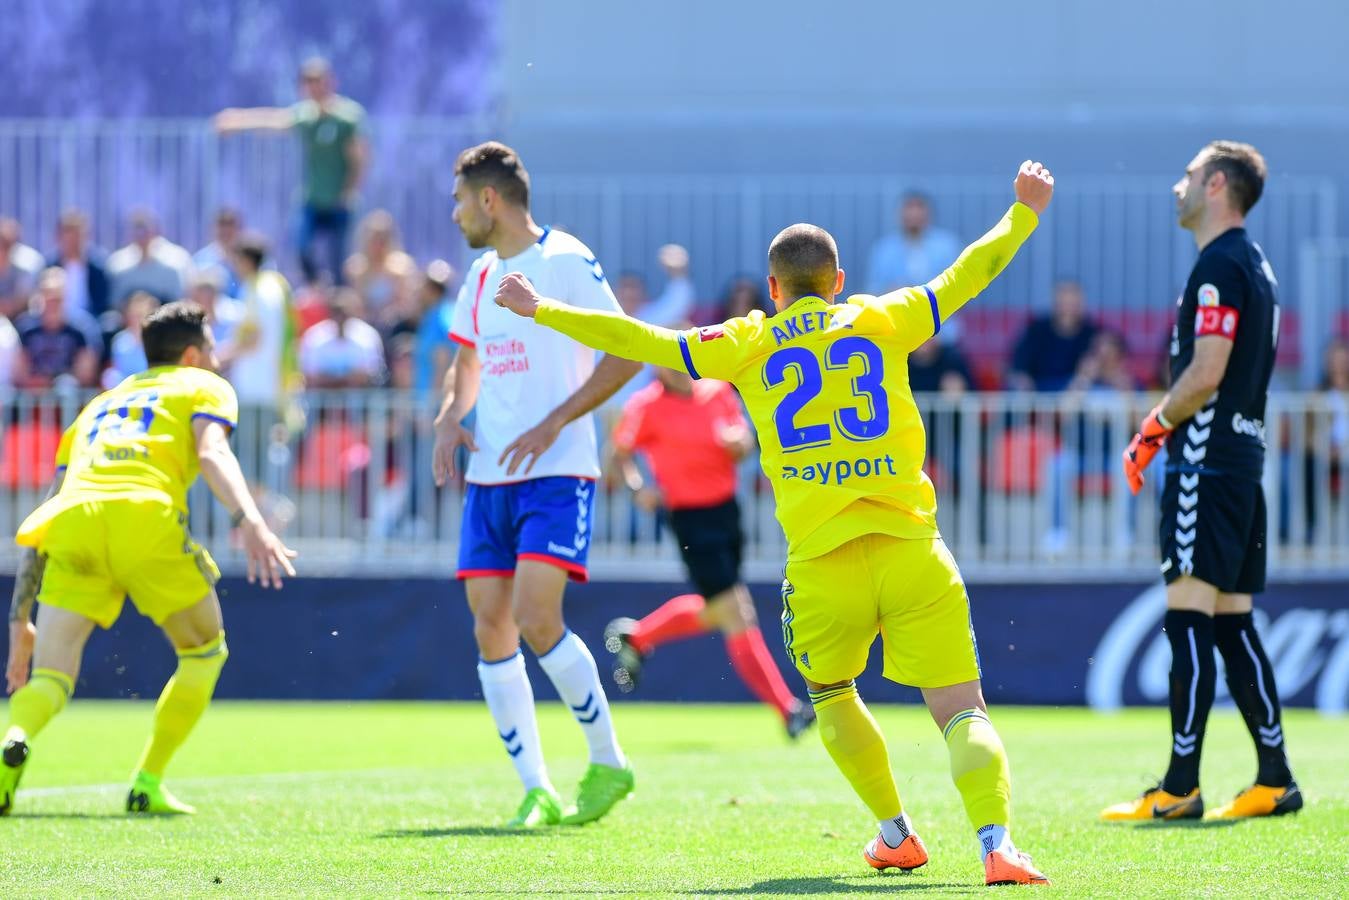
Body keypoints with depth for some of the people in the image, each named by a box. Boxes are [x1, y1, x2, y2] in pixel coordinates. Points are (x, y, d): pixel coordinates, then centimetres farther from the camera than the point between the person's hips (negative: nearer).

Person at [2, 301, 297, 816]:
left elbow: (43, 520, 33)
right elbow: (211, 452, 0)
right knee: (204, 653, 19)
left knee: (50, 677, 1)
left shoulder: (99, 404, 38)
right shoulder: (202, 386, 25)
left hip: (74, 520, 3)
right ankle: (147, 785, 11)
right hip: (145, 516, -3)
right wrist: (249, 521, -16)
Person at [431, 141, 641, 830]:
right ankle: (535, 789, 3)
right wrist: (449, 418, 8)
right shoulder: (481, 276, 15)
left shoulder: (564, 261, -7)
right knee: (490, 630, -1)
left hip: (557, 472, -8)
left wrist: (553, 425, -17)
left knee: (536, 619, -19)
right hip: (489, 477, 8)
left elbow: (625, 354, -11)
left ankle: (608, 761, -3)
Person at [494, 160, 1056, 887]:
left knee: (832, 695, 26)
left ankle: (896, 833, 27)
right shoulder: (880, 321, 11)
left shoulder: (747, 344, 9)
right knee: (960, 709, -2)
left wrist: (544, 312, 22)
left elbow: (641, 342, 12)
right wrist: (1024, 213, 35)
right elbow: (966, 276, 20)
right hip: (910, 548, 0)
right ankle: (996, 840, -21)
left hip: (822, 561, 0)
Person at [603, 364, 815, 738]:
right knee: (735, 614, -9)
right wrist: (638, 487, -14)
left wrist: (737, 443, -13)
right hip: (689, 518, -6)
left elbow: (744, 445, 10)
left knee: (715, 611, 19)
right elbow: (620, 451, 1)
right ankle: (787, 709, -9)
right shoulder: (646, 407, -10)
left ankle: (635, 637, 42)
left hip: (726, 509, 6)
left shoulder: (719, 392, 2)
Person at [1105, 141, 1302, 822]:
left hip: (1205, 460, -10)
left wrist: (1154, 427, -6)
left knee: (1188, 619, -10)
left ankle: (1180, 787, -13)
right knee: (1231, 624, 11)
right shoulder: (1254, 264, 19)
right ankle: (1274, 779, 10)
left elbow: (1206, 373, -19)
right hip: (1243, 454, 10)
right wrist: (1167, 430, 18)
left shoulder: (1219, 266, -11)